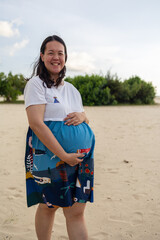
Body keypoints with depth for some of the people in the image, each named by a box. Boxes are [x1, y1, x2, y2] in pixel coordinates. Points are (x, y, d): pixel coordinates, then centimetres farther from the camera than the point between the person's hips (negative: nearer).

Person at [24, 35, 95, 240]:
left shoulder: (71, 89, 17)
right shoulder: (36, 84, -4)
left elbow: (86, 120, 23)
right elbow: (36, 123, -15)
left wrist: (81, 116, -3)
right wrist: (64, 155, -19)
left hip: (81, 155, 5)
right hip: (50, 155, -5)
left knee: (76, 212, 5)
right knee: (48, 206, 9)